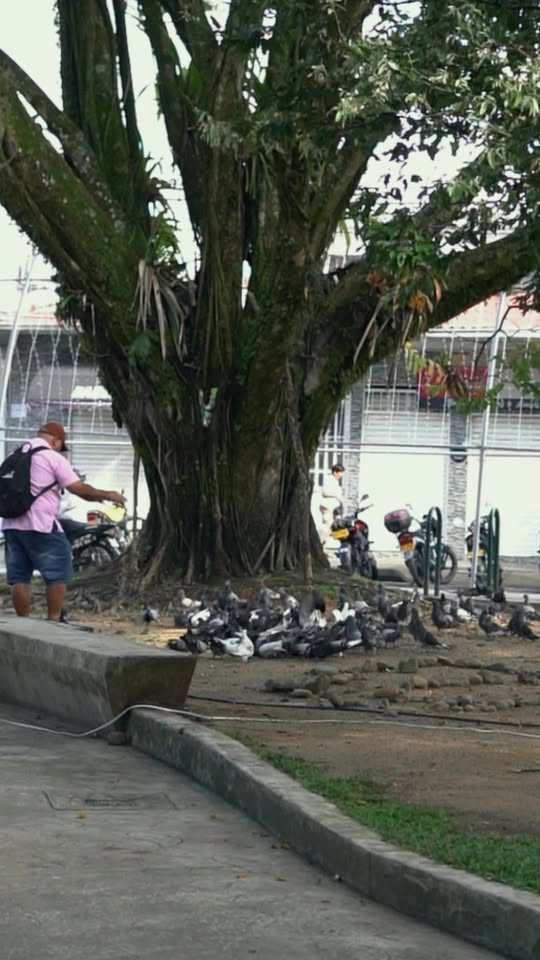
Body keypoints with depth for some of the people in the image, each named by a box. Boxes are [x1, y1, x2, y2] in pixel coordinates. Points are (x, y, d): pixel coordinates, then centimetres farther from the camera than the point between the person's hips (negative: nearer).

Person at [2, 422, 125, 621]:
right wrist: (107, 495, 5)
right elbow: (80, 489, -8)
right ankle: (54, 620, 0)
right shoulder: (53, 458, -6)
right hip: (40, 525, -7)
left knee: (19, 576, 9)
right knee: (58, 573, 3)